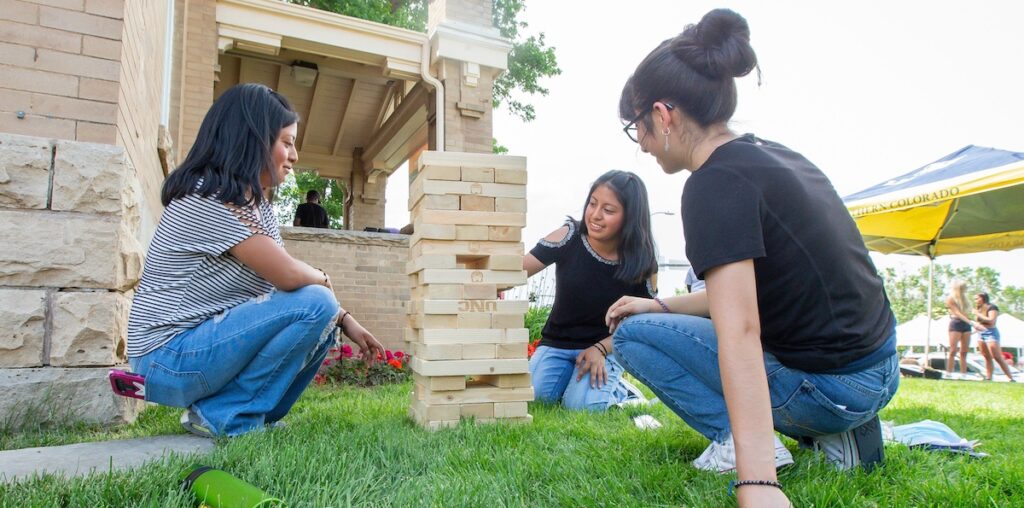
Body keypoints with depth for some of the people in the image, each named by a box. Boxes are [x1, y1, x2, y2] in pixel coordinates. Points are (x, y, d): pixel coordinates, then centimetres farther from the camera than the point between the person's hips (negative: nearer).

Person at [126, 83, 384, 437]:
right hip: (171, 357, -9)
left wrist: (344, 319, 3)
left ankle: (254, 416, 6)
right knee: (315, 305, -23)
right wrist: (323, 280, -3)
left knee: (322, 322, 7)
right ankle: (225, 416, -9)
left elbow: (282, 277, 11)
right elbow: (288, 276, -25)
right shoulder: (212, 197, -19)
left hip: (209, 338, 9)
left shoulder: (256, 202, 10)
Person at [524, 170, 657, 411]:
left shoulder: (643, 264, -14)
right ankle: (569, 376, 11)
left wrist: (601, 349, -19)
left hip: (606, 346, -1)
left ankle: (623, 391, 8)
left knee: (582, 404, -25)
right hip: (556, 344, 2)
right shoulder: (569, 237, -16)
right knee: (533, 394, -21)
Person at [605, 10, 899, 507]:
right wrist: (660, 305, 16)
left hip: (828, 385, -9)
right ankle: (834, 435, 15)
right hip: (880, 370, 9)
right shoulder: (771, 153, 8)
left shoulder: (716, 183, -20)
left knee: (634, 335, -3)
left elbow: (739, 331, -31)